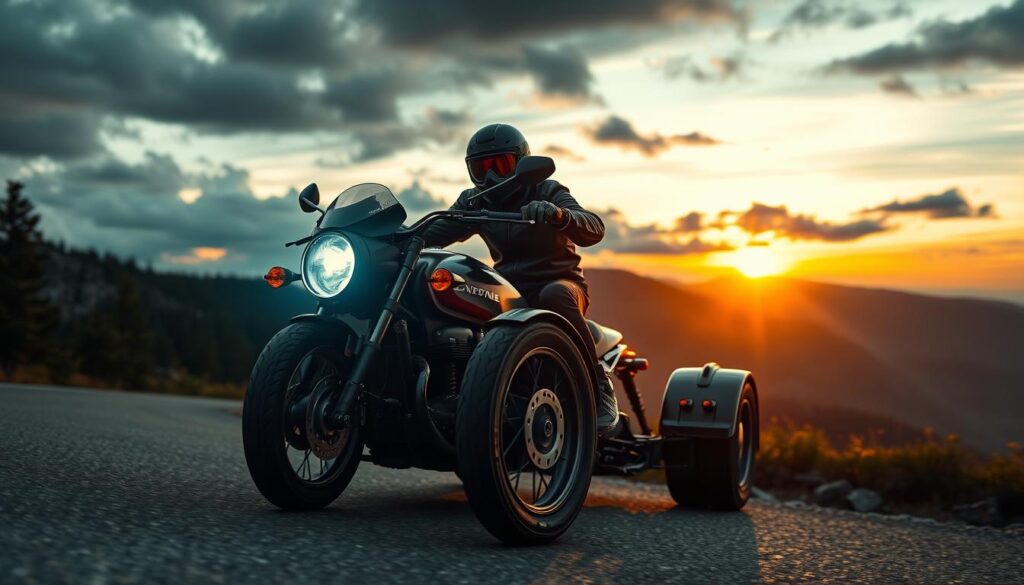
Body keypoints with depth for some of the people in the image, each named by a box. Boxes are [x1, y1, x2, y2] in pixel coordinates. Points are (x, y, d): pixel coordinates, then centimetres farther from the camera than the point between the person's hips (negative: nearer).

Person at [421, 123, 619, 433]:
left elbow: (594, 230, -21)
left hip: (559, 283, -4)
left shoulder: (546, 192, -4)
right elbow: (433, 234, -1)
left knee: (554, 296, -40)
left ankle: (599, 385, -30)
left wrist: (559, 214, -42)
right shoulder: (474, 202, 10)